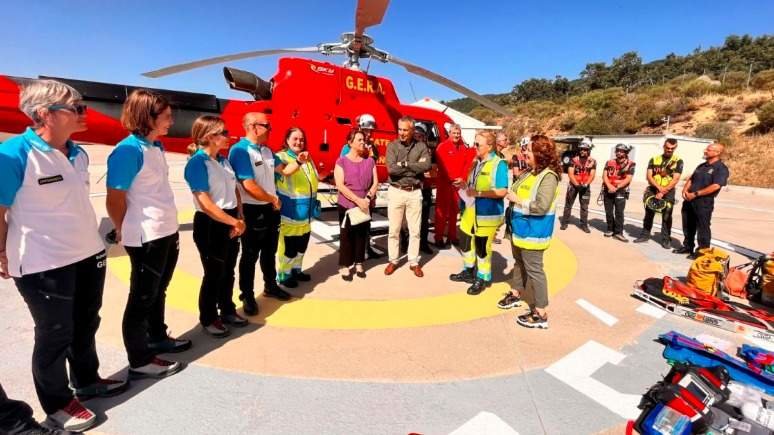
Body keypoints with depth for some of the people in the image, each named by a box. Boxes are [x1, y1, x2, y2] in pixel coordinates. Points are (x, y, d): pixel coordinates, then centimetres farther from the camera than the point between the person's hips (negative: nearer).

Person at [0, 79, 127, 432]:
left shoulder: (79, 154, 4)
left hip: (89, 254, 7)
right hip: (43, 264, -7)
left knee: (86, 324, 20)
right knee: (54, 335, 10)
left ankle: (87, 380, 41)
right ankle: (57, 403, 30)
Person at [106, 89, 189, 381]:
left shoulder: (157, 146, 9)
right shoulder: (128, 151, -17)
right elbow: (115, 200, -13)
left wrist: (170, 228, 13)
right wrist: (125, 233, 2)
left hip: (166, 233, 8)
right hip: (146, 238, -8)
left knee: (158, 291, 21)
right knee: (142, 298, 5)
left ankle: (157, 337, 39)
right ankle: (139, 361, 19)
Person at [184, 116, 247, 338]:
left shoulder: (223, 160, 9)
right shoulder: (197, 163, -15)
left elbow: (234, 190, 12)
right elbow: (206, 204, -21)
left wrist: (240, 218, -1)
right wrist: (234, 221, -17)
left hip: (231, 222, 7)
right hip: (210, 225, -7)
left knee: (228, 272, 18)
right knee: (213, 274, 6)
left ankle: (227, 311, 36)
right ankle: (208, 319, 25)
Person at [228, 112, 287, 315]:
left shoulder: (267, 150, 9)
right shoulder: (240, 150, -18)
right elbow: (249, 185, -24)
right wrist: (273, 199, -12)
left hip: (271, 209, 8)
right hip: (253, 211, -8)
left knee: (269, 251, 20)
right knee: (250, 255, 5)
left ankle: (271, 286, 37)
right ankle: (247, 295, 20)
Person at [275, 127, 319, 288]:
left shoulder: (307, 157, 11)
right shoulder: (281, 157, -11)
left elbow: (314, 179, 24)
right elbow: (285, 171, -34)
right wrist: (298, 162, -51)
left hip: (305, 212, 8)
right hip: (289, 212, -7)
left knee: (302, 244, 18)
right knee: (289, 246, -3)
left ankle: (296, 270, 35)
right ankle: (283, 275, 13)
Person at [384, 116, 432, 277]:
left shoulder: (421, 146, 1)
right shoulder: (392, 146, -1)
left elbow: (427, 166, -16)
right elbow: (391, 169, -16)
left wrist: (405, 164, -15)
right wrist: (415, 167, -13)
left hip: (414, 193, 1)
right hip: (395, 192, 0)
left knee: (415, 230, 8)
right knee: (394, 230, 8)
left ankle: (414, 262, 21)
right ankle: (393, 261, 22)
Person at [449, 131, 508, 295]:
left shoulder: (499, 164, -15)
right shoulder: (476, 162, 10)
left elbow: (502, 191, -21)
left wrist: (478, 193, -24)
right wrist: (465, 186, 2)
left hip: (487, 214, -8)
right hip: (470, 211, 8)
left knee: (482, 247, 4)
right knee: (465, 241, 17)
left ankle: (483, 279, 22)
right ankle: (468, 271, 36)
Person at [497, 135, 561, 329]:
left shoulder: (548, 177, -19)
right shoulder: (529, 173, 8)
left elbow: (541, 206, -28)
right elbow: (514, 190, 17)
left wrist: (518, 200, -19)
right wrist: (512, 195, -5)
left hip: (533, 232, -9)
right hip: (520, 228, 9)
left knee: (534, 270, -3)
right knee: (519, 263, 23)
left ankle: (541, 315, 7)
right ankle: (516, 295, 43)